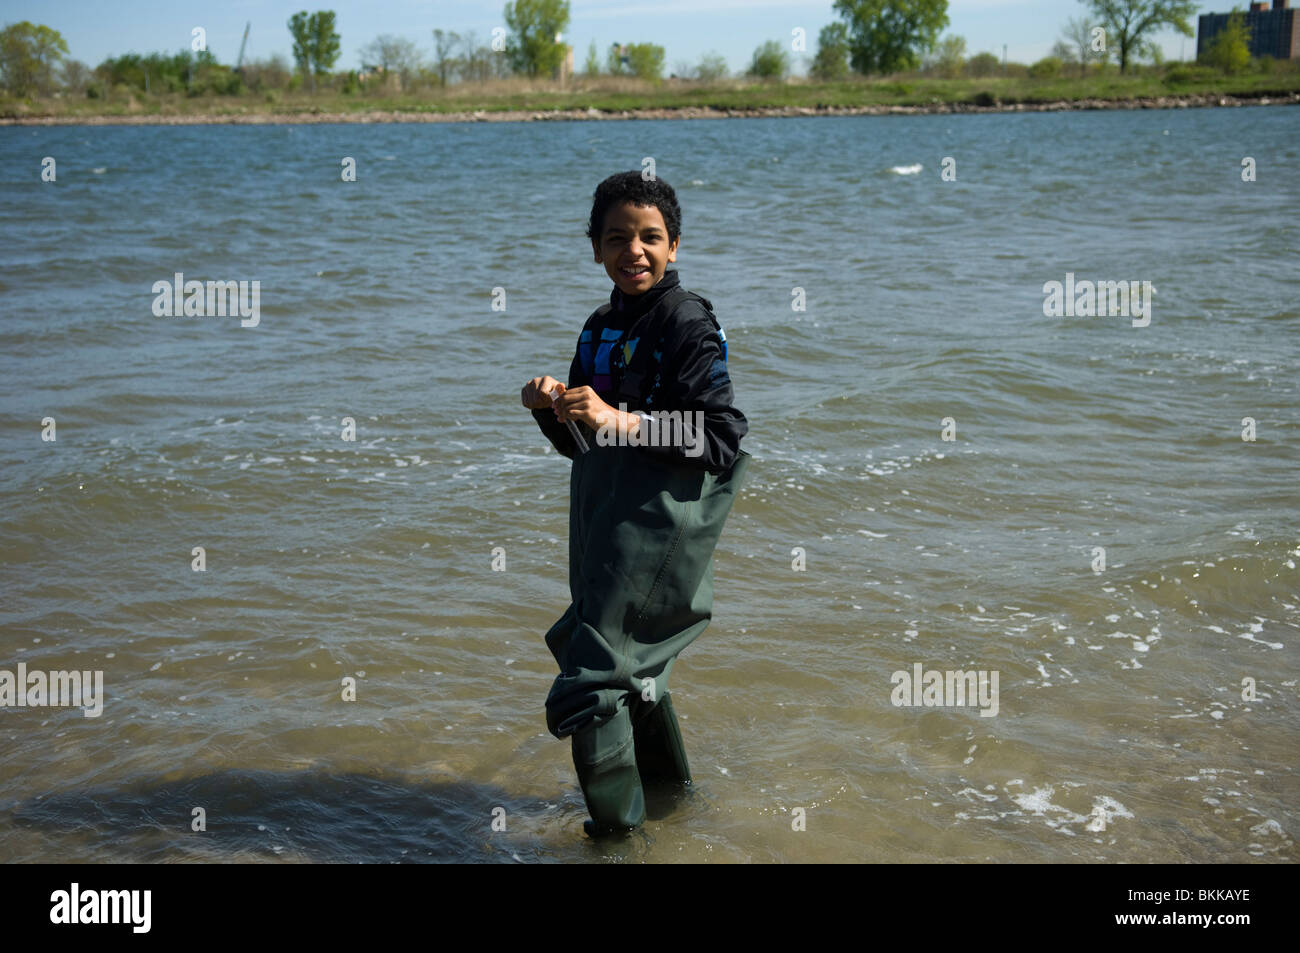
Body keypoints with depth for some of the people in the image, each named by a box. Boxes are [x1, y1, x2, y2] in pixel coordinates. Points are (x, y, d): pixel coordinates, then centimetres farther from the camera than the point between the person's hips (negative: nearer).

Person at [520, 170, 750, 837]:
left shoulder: (689, 324, -11)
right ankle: (671, 791, 42)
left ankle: (618, 830, 6)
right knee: (631, 668, 22)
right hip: (605, 520, 9)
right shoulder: (600, 329, 13)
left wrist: (621, 420, -27)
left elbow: (719, 439, -19)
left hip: (661, 521, -9)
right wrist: (552, 410, -5)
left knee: (590, 684, -10)